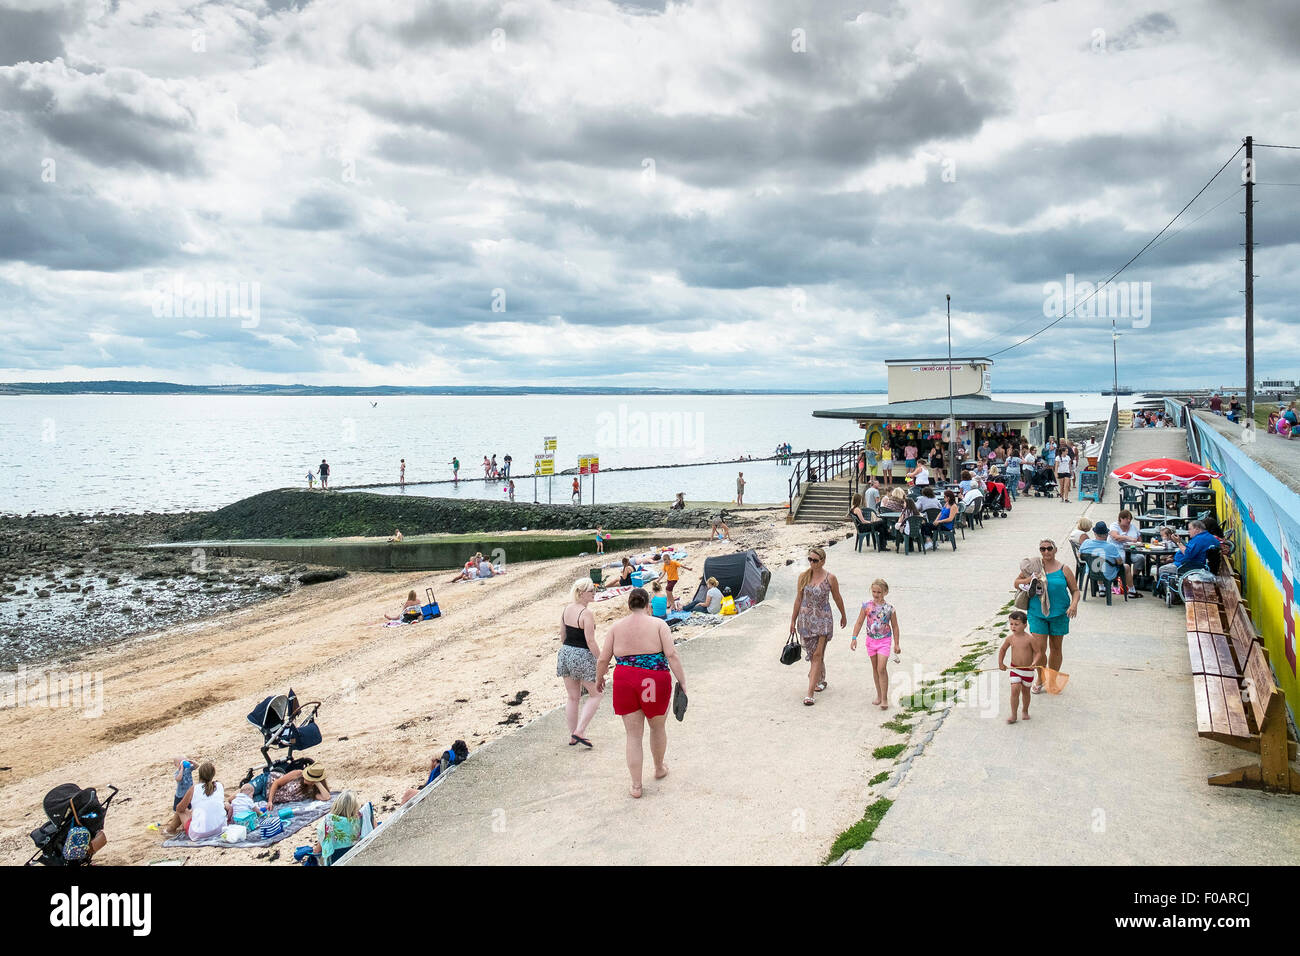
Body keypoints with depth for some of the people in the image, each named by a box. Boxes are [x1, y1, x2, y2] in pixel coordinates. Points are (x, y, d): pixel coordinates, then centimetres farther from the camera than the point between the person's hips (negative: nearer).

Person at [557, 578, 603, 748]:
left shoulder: (566, 609, 5)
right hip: (583, 656, -7)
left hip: (565, 653, 7)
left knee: (572, 697, 16)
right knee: (595, 694, 9)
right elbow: (590, 642, -18)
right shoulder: (586, 613, -18)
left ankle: (572, 736, 23)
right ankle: (579, 731, 1)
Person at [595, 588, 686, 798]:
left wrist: (599, 678, 22)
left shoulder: (617, 627, 4)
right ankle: (659, 769, 43)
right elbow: (672, 656, -11)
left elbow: (603, 659, 5)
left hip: (625, 682, 1)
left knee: (634, 735, 9)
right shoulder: (658, 625, -2)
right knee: (658, 727, 23)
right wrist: (682, 682, -9)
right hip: (654, 683, -1)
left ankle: (636, 786, 11)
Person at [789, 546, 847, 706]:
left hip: (823, 620, -3)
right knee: (812, 654, 14)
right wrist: (793, 620, 9)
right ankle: (821, 680, 40)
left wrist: (843, 616, 18)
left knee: (817, 655, -10)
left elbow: (837, 598, 7)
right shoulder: (803, 577, 1)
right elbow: (798, 599, 8)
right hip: (805, 619, 3)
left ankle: (810, 694, -12)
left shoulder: (830, 578, -6)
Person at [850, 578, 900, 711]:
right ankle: (879, 695, 26)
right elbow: (859, 623, 3)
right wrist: (854, 638, -3)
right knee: (875, 668, 13)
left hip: (884, 640, -3)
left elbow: (895, 627, 2)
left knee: (881, 669, -12)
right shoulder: (867, 605, -3)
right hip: (871, 640, 3)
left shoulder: (889, 608, -8)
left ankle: (884, 699, -6)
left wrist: (896, 644, 3)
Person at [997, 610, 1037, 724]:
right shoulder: (1010, 638, -6)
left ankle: (1024, 711, 37)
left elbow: (1037, 652, -7)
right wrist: (1000, 662, 6)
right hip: (1015, 669, 1)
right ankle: (1013, 715, -3)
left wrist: (1034, 663, -24)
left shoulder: (1029, 639, -16)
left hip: (1028, 670, -1)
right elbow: (1002, 649, 11)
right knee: (1015, 690, -11)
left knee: (1025, 691, 15)